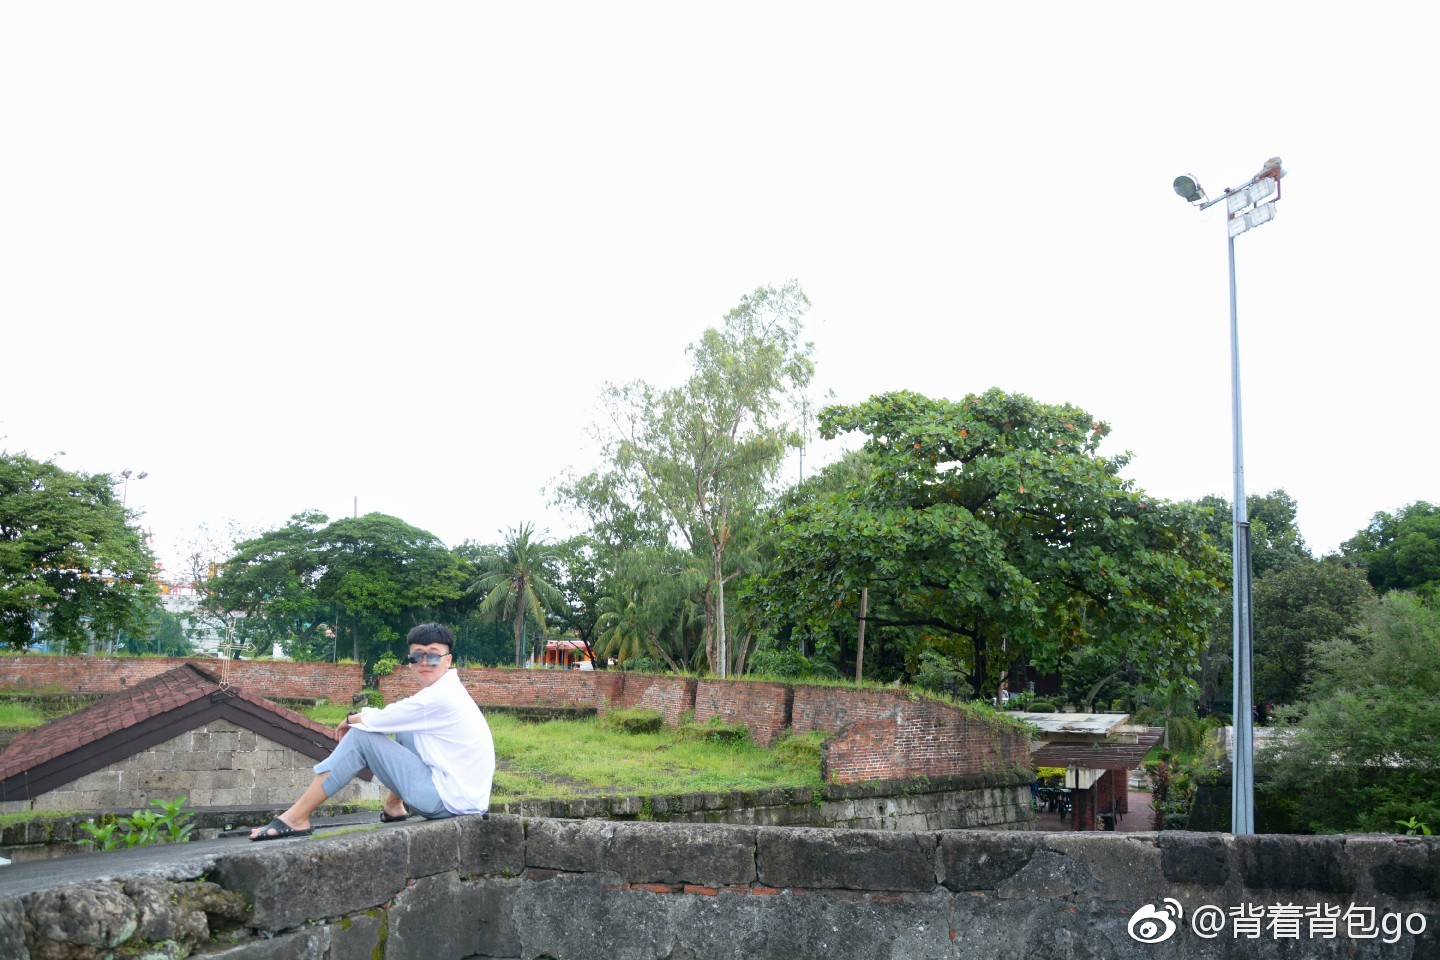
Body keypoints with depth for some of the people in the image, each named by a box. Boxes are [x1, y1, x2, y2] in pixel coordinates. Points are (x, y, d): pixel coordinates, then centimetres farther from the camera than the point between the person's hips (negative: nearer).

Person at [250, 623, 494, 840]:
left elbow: (376, 720, -10)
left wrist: (351, 719, 9)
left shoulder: (438, 698, -17)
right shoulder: (446, 691, 13)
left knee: (360, 736, -8)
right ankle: (395, 805, 22)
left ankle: (297, 817, -3)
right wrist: (364, 718, 2)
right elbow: (394, 718, 18)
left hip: (447, 800, -9)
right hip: (465, 794, 9)